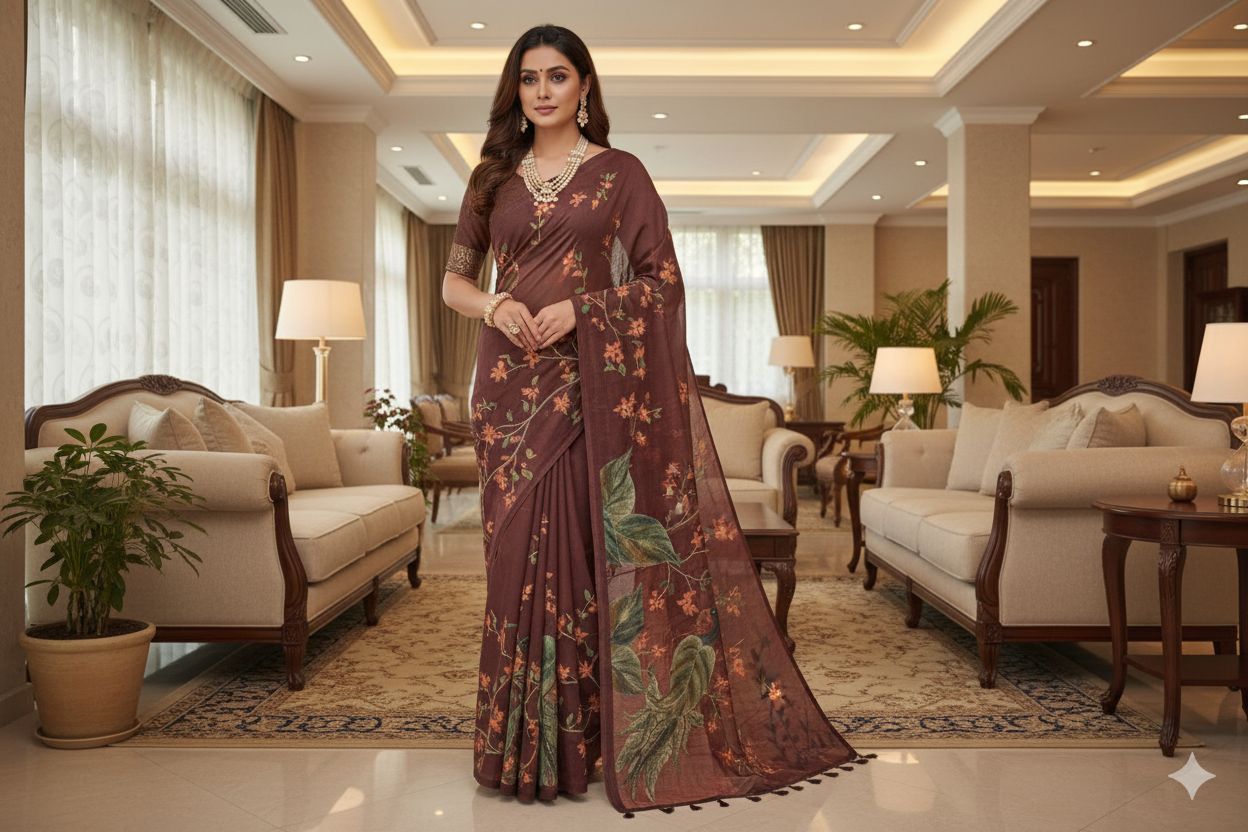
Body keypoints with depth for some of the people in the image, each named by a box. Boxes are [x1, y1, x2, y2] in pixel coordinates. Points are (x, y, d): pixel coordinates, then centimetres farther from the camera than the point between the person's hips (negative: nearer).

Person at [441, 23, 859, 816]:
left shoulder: (621, 173, 5)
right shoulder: (493, 178, 14)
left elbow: (663, 280, 1)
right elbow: (454, 278, 16)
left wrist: (582, 308, -13)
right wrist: (494, 306, -6)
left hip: (592, 382, -3)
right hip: (511, 384, 3)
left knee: (580, 545, -5)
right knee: (518, 547, 3)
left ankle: (571, 738, 8)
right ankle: (520, 741, 15)